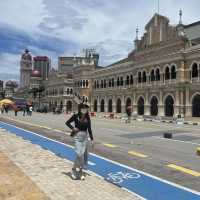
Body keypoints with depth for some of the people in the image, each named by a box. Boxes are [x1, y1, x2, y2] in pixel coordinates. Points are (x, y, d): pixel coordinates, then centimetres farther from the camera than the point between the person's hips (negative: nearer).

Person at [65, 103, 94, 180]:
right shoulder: (75, 116, -7)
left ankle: (81, 172, 20)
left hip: (85, 137, 4)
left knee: (84, 155, 5)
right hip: (77, 137, -4)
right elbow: (67, 122, 5)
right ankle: (75, 171, 8)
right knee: (79, 154, -12)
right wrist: (73, 128, -9)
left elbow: (89, 129, 9)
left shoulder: (87, 118, 4)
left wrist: (92, 139, 7)